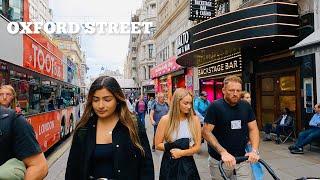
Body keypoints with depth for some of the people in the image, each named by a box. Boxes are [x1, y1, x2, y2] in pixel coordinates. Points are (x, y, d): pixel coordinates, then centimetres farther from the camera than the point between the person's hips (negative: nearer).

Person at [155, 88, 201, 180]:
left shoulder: (194, 120, -6)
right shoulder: (166, 120, -10)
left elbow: (197, 146, -4)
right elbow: (158, 145, -5)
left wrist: (181, 153, -17)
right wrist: (172, 148, -18)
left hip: (187, 163, 1)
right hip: (169, 163, -1)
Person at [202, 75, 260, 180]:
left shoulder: (246, 106, 2)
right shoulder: (215, 106, -12)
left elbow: (253, 129, 4)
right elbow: (206, 132, -15)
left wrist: (254, 150, -12)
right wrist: (223, 152, -24)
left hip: (242, 158, 4)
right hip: (219, 160, -3)